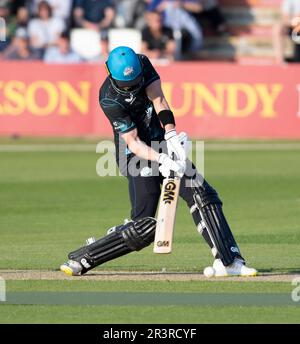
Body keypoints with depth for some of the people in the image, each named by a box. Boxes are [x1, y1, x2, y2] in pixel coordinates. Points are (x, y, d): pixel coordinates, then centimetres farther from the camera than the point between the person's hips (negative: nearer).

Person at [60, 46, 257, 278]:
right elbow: (133, 142, -23)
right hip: (138, 156, -6)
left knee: (201, 194, -13)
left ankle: (229, 261, -15)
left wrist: (172, 136, -28)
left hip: (163, 143, 6)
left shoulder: (143, 64, -6)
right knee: (145, 227, -13)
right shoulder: (110, 100, -22)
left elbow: (159, 100, -14)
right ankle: (81, 260, -1)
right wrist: (162, 160, -37)